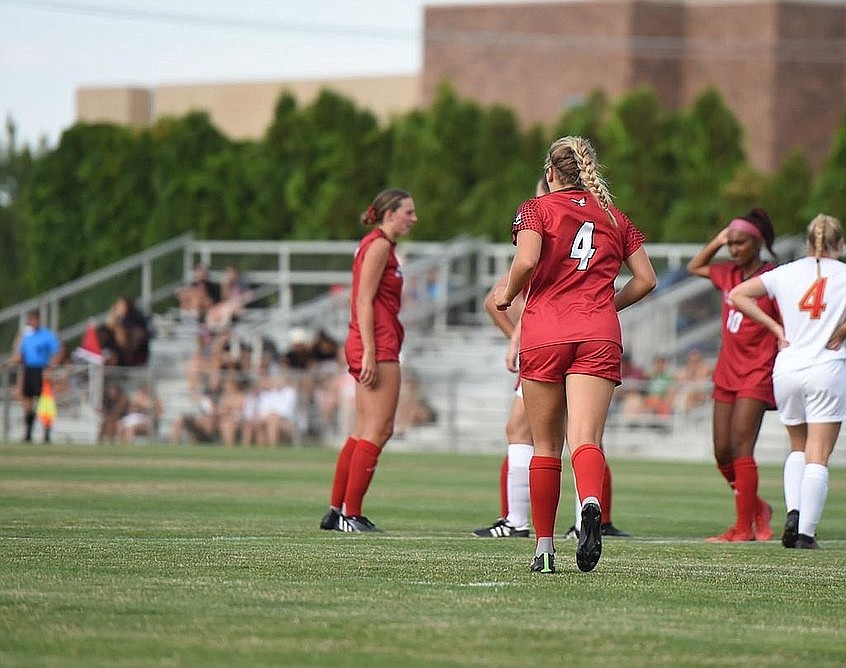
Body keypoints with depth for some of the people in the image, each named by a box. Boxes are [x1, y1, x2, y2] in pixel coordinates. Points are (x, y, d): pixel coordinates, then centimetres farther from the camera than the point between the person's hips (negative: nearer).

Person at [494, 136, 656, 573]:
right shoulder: (614, 217, 17)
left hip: (544, 335, -1)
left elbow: (527, 261, -12)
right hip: (599, 337, 1)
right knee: (585, 438, -12)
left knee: (545, 445, 9)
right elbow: (645, 279, 14)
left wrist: (507, 294, 5)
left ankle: (543, 547, 10)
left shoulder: (537, 209, 5)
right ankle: (590, 504, -43)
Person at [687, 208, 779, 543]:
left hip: (757, 374, -7)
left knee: (740, 446, -15)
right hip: (726, 373, 7)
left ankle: (744, 527, -12)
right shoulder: (728, 273, 9)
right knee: (722, 453, 6)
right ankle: (757, 508, 25)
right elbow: (694, 267, 27)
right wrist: (717, 241, 12)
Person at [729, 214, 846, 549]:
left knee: (798, 449, 21)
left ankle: (793, 513, 0)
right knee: (818, 457, 0)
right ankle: (806, 532, -8)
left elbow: (738, 295, 6)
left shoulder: (786, 273, 7)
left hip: (786, 370, 3)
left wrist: (776, 327, 6)